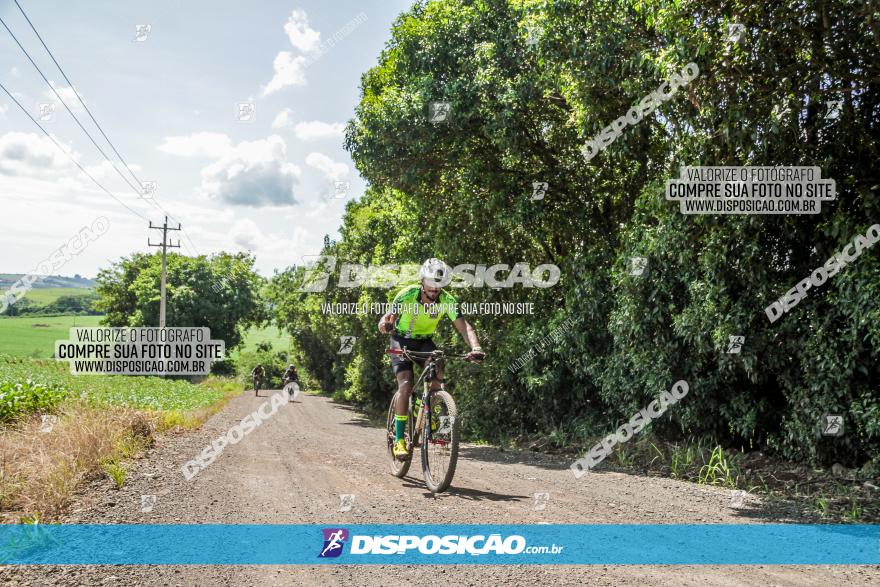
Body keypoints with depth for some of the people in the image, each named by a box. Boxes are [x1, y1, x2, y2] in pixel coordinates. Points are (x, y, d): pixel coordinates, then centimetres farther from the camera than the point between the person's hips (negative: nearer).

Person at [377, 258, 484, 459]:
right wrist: (386, 324, -49)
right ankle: (399, 439, -11)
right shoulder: (407, 295, -24)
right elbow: (390, 318, -23)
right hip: (402, 340, -2)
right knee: (406, 384, -20)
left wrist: (476, 348, -45)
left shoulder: (447, 300, -20)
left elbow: (463, 326, -27)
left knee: (437, 372, -26)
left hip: (424, 341, 2)